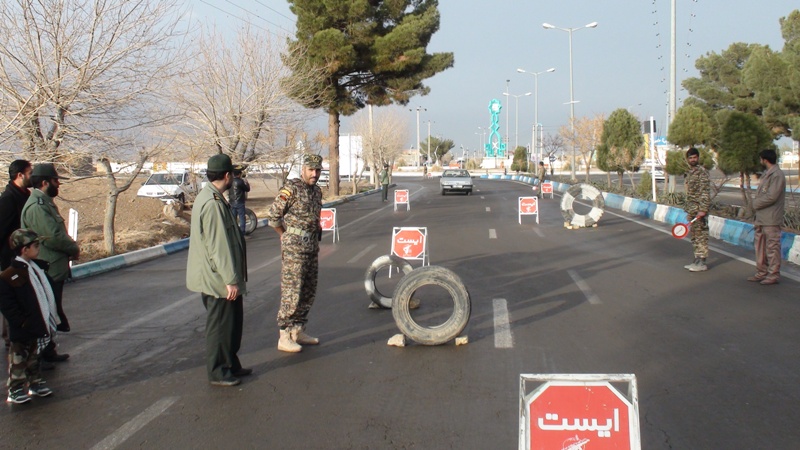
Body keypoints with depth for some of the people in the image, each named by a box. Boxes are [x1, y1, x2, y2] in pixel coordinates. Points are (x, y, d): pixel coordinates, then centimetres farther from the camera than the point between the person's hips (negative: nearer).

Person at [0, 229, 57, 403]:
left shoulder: (36, 268, 6)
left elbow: (46, 295, 16)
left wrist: (51, 318, 15)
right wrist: (22, 322, -21)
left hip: (38, 326, 8)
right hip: (23, 331, -8)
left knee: (34, 357, 20)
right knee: (19, 359, 4)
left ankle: (36, 383, 32)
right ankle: (15, 391, 14)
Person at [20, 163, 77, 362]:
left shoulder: (45, 202, 13)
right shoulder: (37, 207, -21)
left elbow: (58, 233, 17)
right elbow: (53, 237, -26)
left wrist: (71, 247, 1)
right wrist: (74, 249, -11)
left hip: (54, 269, 10)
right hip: (48, 270, -10)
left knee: (53, 311, 17)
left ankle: (48, 350, 26)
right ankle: (47, 353, 10)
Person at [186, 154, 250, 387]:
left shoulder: (212, 197, 11)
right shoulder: (212, 204, -23)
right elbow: (218, 245, -25)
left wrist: (234, 277, 23)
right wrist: (230, 280, -22)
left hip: (219, 277, 10)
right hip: (218, 279, -10)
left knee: (233, 321, 19)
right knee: (220, 325, 2)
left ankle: (231, 365, 31)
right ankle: (217, 372, 14)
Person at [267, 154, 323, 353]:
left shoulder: (316, 191, 13)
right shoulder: (291, 188, -12)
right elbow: (273, 217, -12)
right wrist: (287, 237, -2)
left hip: (312, 247, 8)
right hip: (294, 248, -8)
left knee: (308, 292, 13)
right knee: (291, 293, -7)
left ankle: (298, 331, 23)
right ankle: (284, 338, -2)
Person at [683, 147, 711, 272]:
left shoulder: (702, 171, -11)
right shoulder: (690, 172, 16)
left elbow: (705, 192, -17)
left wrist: (703, 209, -22)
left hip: (699, 209, -9)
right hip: (692, 209, 9)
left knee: (701, 235, -4)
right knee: (695, 236, 13)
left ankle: (702, 263, -1)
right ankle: (697, 260, 20)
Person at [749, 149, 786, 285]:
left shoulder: (777, 175, -14)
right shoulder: (767, 174, 16)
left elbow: (771, 197, -21)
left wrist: (756, 203, -8)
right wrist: (757, 204, 4)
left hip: (771, 219, -10)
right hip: (761, 218, 10)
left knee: (772, 248, -3)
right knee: (760, 247, 14)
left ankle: (773, 275, 2)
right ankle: (761, 273, 21)